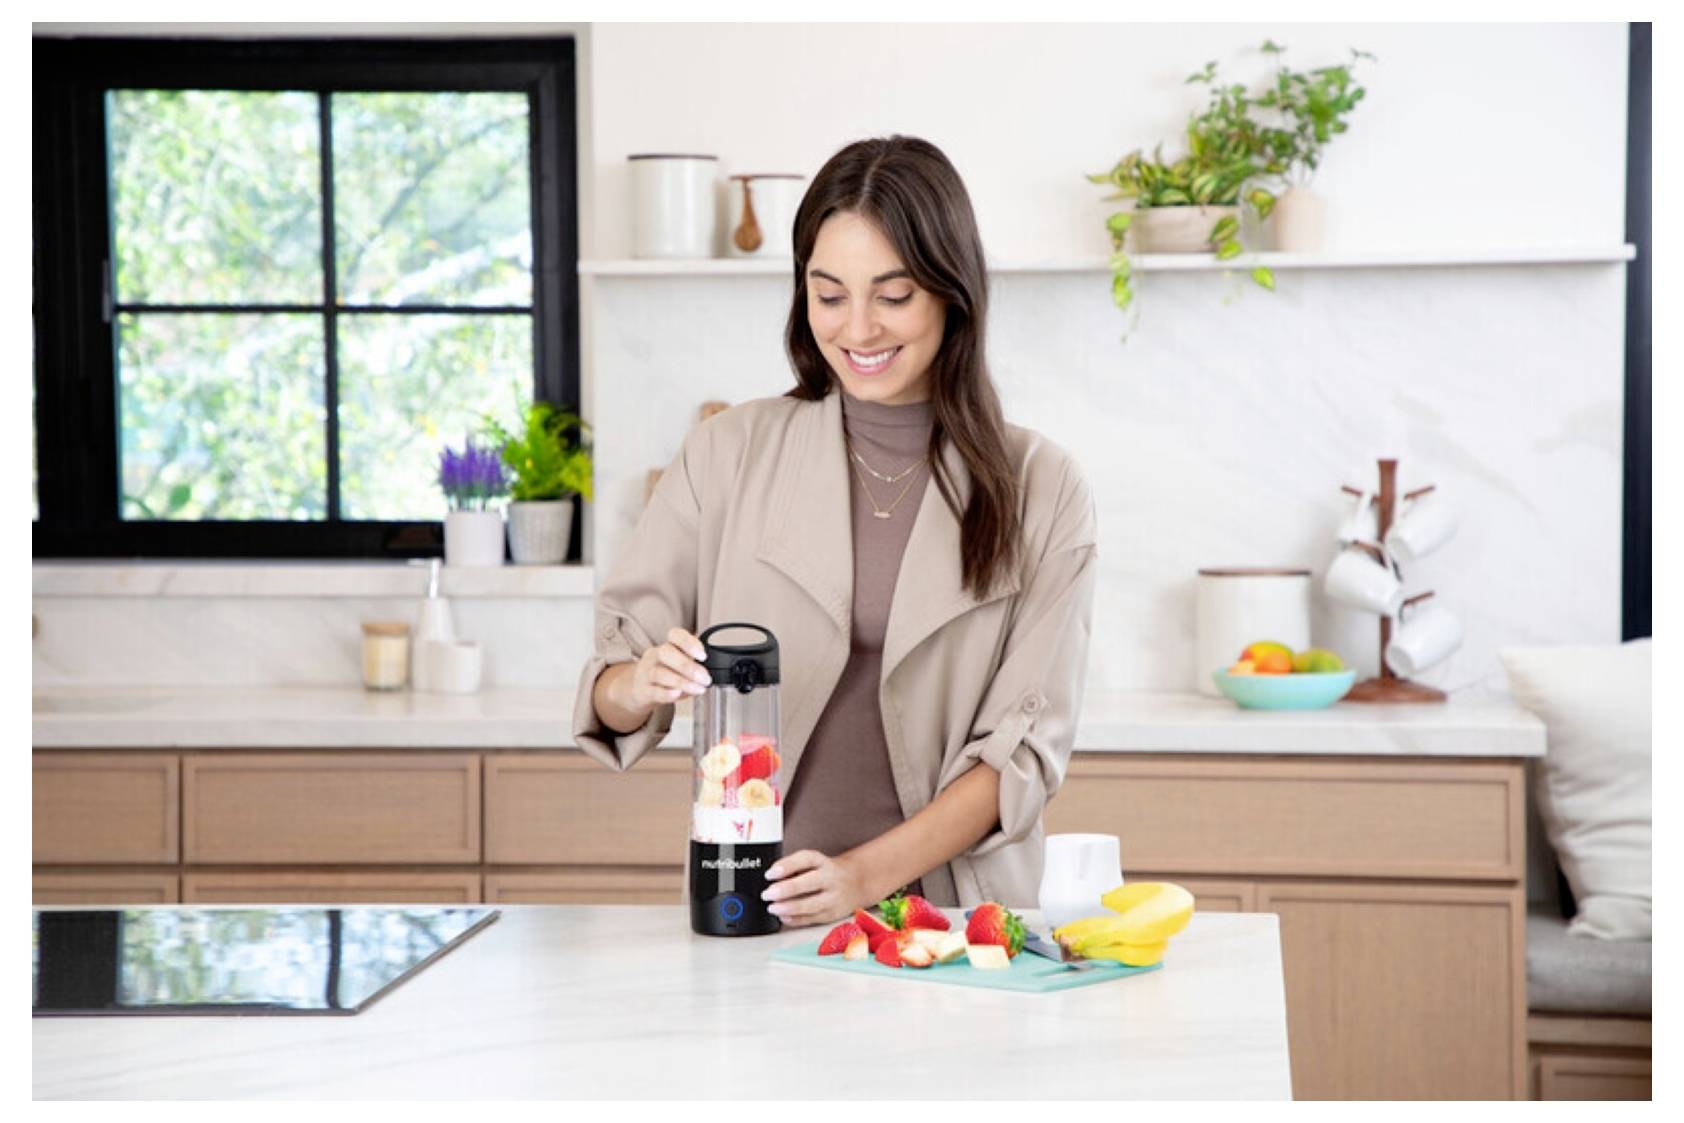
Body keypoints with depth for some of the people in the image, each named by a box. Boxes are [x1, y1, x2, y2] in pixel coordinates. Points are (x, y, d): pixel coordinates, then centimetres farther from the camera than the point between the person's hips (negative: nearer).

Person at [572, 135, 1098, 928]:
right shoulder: (728, 455, 6)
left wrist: (866, 875, -13)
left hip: (949, 917, -1)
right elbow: (608, 696, 6)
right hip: (744, 918, 1)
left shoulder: (1039, 491, 5)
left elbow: (1025, 744, 0)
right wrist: (640, 686, -17)